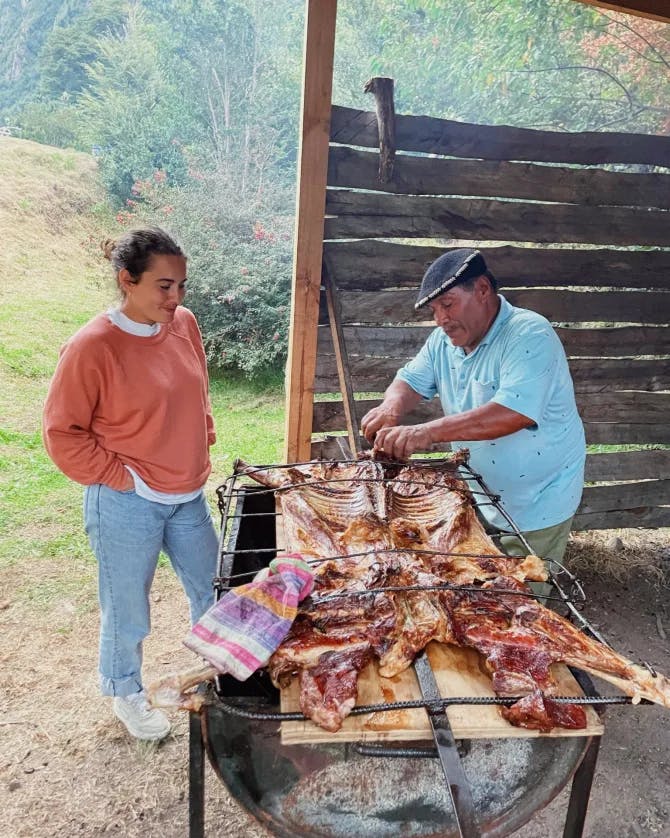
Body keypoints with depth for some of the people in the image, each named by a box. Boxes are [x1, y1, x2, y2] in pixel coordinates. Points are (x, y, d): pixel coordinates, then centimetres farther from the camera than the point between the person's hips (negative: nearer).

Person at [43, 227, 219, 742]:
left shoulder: (184, 324, -2)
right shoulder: (92, 347, -20)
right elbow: (62, 433, -12)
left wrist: (201, 446, 8)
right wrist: (121, 478, -14)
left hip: (188, 496, 6)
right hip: (127, 505, -6)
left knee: (213, 590, 21)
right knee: (128, 608, 15)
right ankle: (126, 693, 43)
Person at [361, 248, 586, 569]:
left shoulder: (529, 336, -24)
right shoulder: (444, 340, 1)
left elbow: (514, 413, -36)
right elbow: (412, 379, 3)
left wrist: (428, 432, -43)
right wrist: (392, 407, -22)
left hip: (535, 509, -6)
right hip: (478, 497, 7)